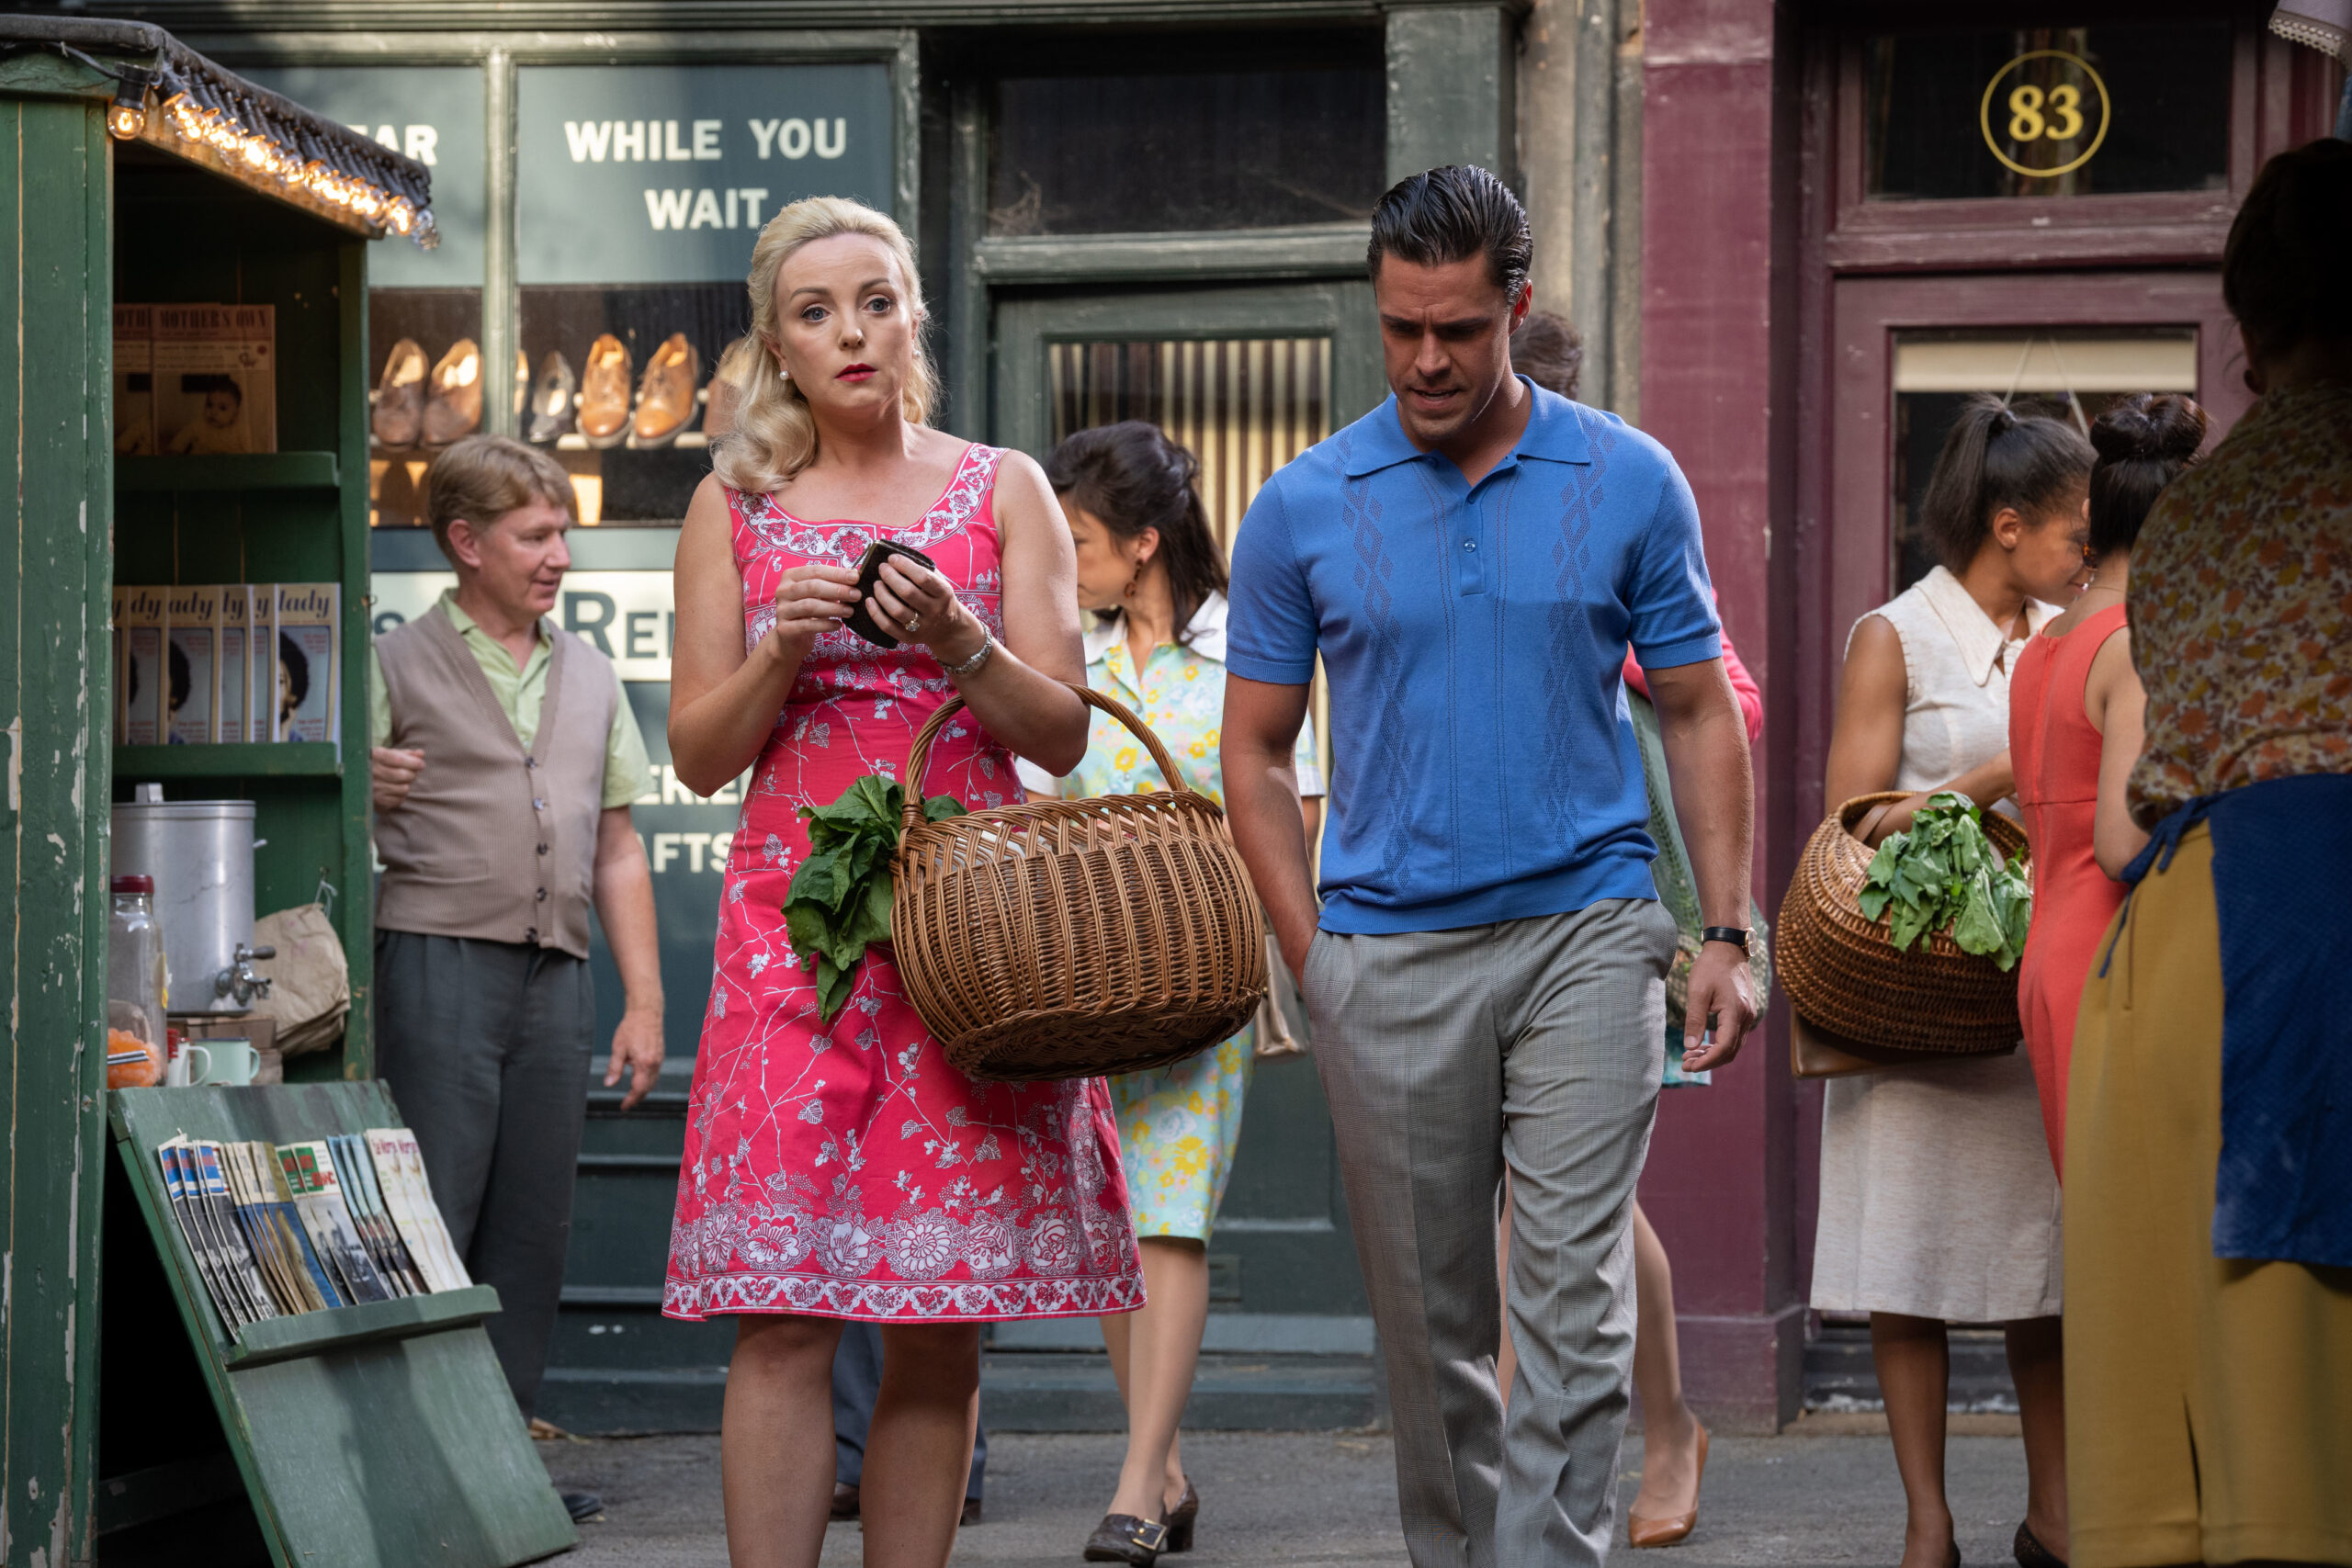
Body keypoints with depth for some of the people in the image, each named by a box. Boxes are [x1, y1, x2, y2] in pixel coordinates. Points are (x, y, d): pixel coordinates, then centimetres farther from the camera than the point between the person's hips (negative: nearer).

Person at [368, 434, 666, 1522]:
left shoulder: (589, 677, 19)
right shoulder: (399, 667, 3)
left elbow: (617, 851, 19)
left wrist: (644, 1001, 13)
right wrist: (363, 794, -22)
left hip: (556, 974, 5)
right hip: (439, 966, -5)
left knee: (533, 1227, 6)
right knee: (431, 1224, -8)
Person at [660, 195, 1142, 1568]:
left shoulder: (1003, 490, 9)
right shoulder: (734, 508, 11)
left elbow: (1063, 736, 4)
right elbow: (698, 754, 9)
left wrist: (957, 639, -13)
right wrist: (781, 652, -9)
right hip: (795, 925, 0)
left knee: (944, 1327, -2)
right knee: (785, 1322, -10)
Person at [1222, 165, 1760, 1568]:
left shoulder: (1630, 483, 3)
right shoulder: (1304, 508, 3)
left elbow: (1700, 715, 8)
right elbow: (1257, 751, 8)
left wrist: (1728, 937, 0)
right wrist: (1315, 956, -1)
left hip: (1586, 932, -1)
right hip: (1388, 957, 1)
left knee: (1574, 1304, -9)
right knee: (1429, 1316, 8)